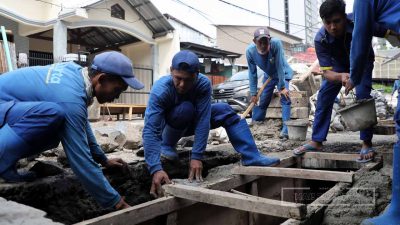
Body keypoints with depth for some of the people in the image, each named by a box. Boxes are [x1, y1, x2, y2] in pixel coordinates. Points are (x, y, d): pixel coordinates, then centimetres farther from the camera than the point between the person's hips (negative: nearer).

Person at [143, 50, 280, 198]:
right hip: (165, 126, -3)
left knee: (225, 110, -15)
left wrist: (196, 157, -39)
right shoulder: (160, 90, -35)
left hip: (188, 123, 4)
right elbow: (151, 130, -41)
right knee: (185, 108, -35)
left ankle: (252, 157, -18)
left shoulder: (203, 84, -28)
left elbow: (202, 121, -32)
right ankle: (167, 145, -12)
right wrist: (156, 169, -51)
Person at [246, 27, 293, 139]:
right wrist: (253, 93, -14)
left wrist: (282, 87, -30)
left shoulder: (276, 43, -36)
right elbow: (252, 73, -16)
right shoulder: (250, 51, -26)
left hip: (283, 74, -3)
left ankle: (285, 129, -21)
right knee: (262, 101, 5)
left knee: (285, 97, -21)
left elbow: (280, 66, -33)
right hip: (268, 76, 3)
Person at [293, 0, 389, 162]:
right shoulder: (320, 39, -33)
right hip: (339, 64, 2)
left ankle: (367, 144, -9)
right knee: (323, 97, -7)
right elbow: (326, 72, -35)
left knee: (362, 95, -22)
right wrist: (341, 76, -56)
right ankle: (316, 142, 3)